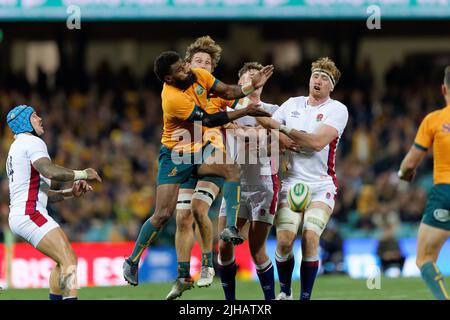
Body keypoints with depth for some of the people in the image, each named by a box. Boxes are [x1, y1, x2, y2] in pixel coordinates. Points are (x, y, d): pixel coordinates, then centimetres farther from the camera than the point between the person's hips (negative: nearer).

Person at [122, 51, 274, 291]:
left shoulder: (198, 75, -9)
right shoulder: (173, 98, -29)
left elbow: (227, 92, 0)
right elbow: (209, 120, -24)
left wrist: (252, 86, -17)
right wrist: (244, 112, -20)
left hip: (198, 151, 7)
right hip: (175, 155, -7)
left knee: (232, 170, -20)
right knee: (163, 213, -9)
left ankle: (231, 228, -26)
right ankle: (132, 262, 6)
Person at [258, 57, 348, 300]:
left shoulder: (337, 110, -4)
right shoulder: (293, 104, 11)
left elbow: (317, 142, -17)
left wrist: (282, 128, -17)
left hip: (322, 185, -3)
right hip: (291, 182, 3)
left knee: (310, 237, -19)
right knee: (284, 240, -12)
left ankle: (305, 297, -9)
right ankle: (284, 293, 9)